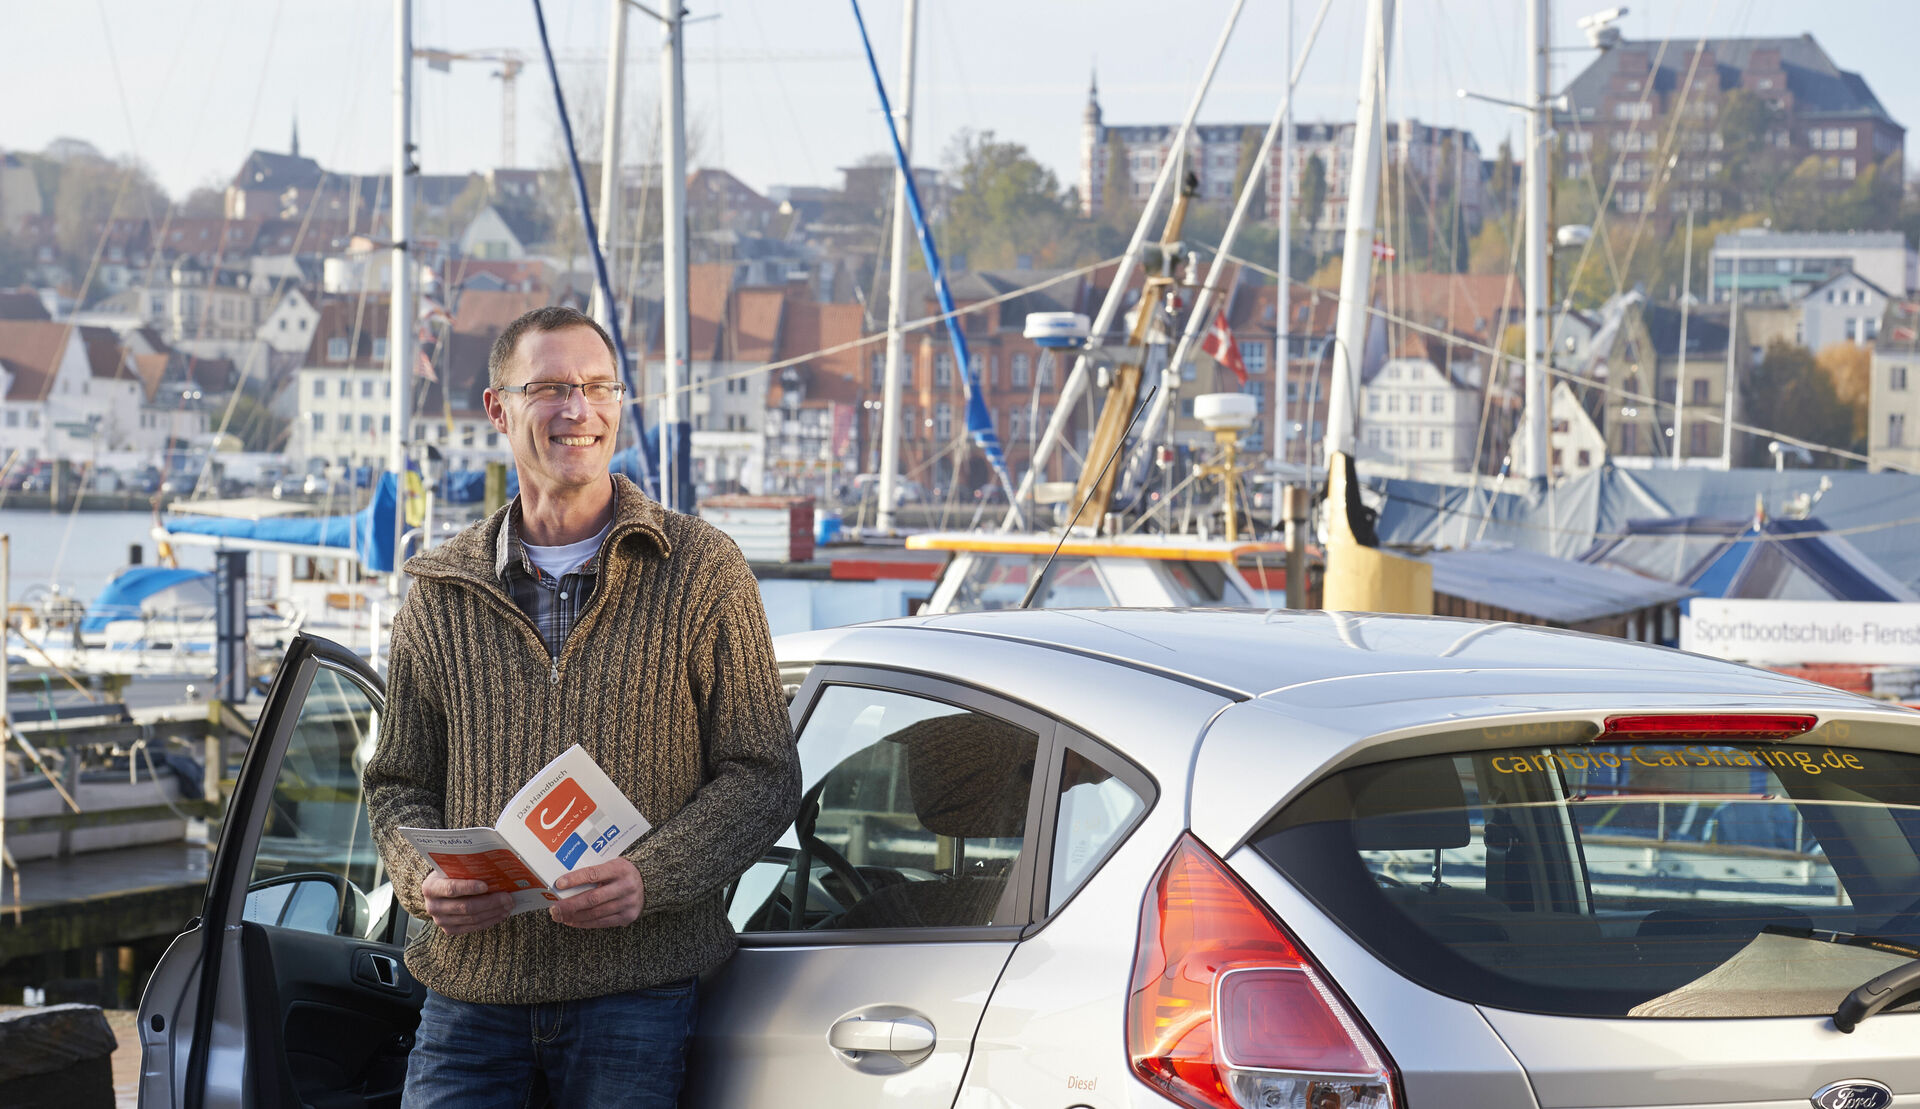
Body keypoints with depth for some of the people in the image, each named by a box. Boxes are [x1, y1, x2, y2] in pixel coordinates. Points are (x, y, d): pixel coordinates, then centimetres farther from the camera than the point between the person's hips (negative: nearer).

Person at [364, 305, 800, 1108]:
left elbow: (764, 774, -1)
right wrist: (425, 879, -7)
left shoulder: (703, 571, 2)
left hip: (637, 990, -2)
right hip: (472, 990, 2)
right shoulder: (441, 594, 10)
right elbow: (398, 782, 15)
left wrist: (648, 876, -16)